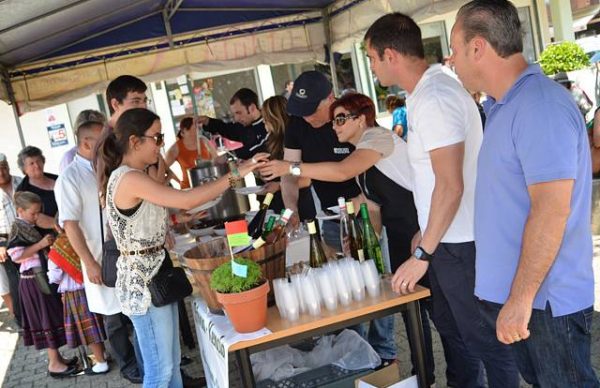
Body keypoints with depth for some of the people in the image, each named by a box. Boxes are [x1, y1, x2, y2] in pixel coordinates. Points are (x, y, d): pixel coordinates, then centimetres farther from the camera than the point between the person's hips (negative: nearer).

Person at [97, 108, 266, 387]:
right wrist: (235, 175, -23)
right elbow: (186, 201, -27)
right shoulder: (129, 179, -21)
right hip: (143, 281, -10)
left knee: (172, 361, 18)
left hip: (155, 274, 10)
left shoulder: (128, 177, 11)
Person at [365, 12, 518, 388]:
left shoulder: (434, 99, -22)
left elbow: (451, 186, -26)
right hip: (445, 238, 10)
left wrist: (422, 255, -21)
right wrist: (425, 233, 20)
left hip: (461, 243, -10)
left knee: (483, 337, 6)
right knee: (451, 326, 23)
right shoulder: (427, 92, 9)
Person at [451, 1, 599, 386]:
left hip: (544, 300, -9)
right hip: (512, 293, 9)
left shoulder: (541, 105, -21)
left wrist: (521, 298, -23)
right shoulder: (506, 105, 10)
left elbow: (551, 210, -26)